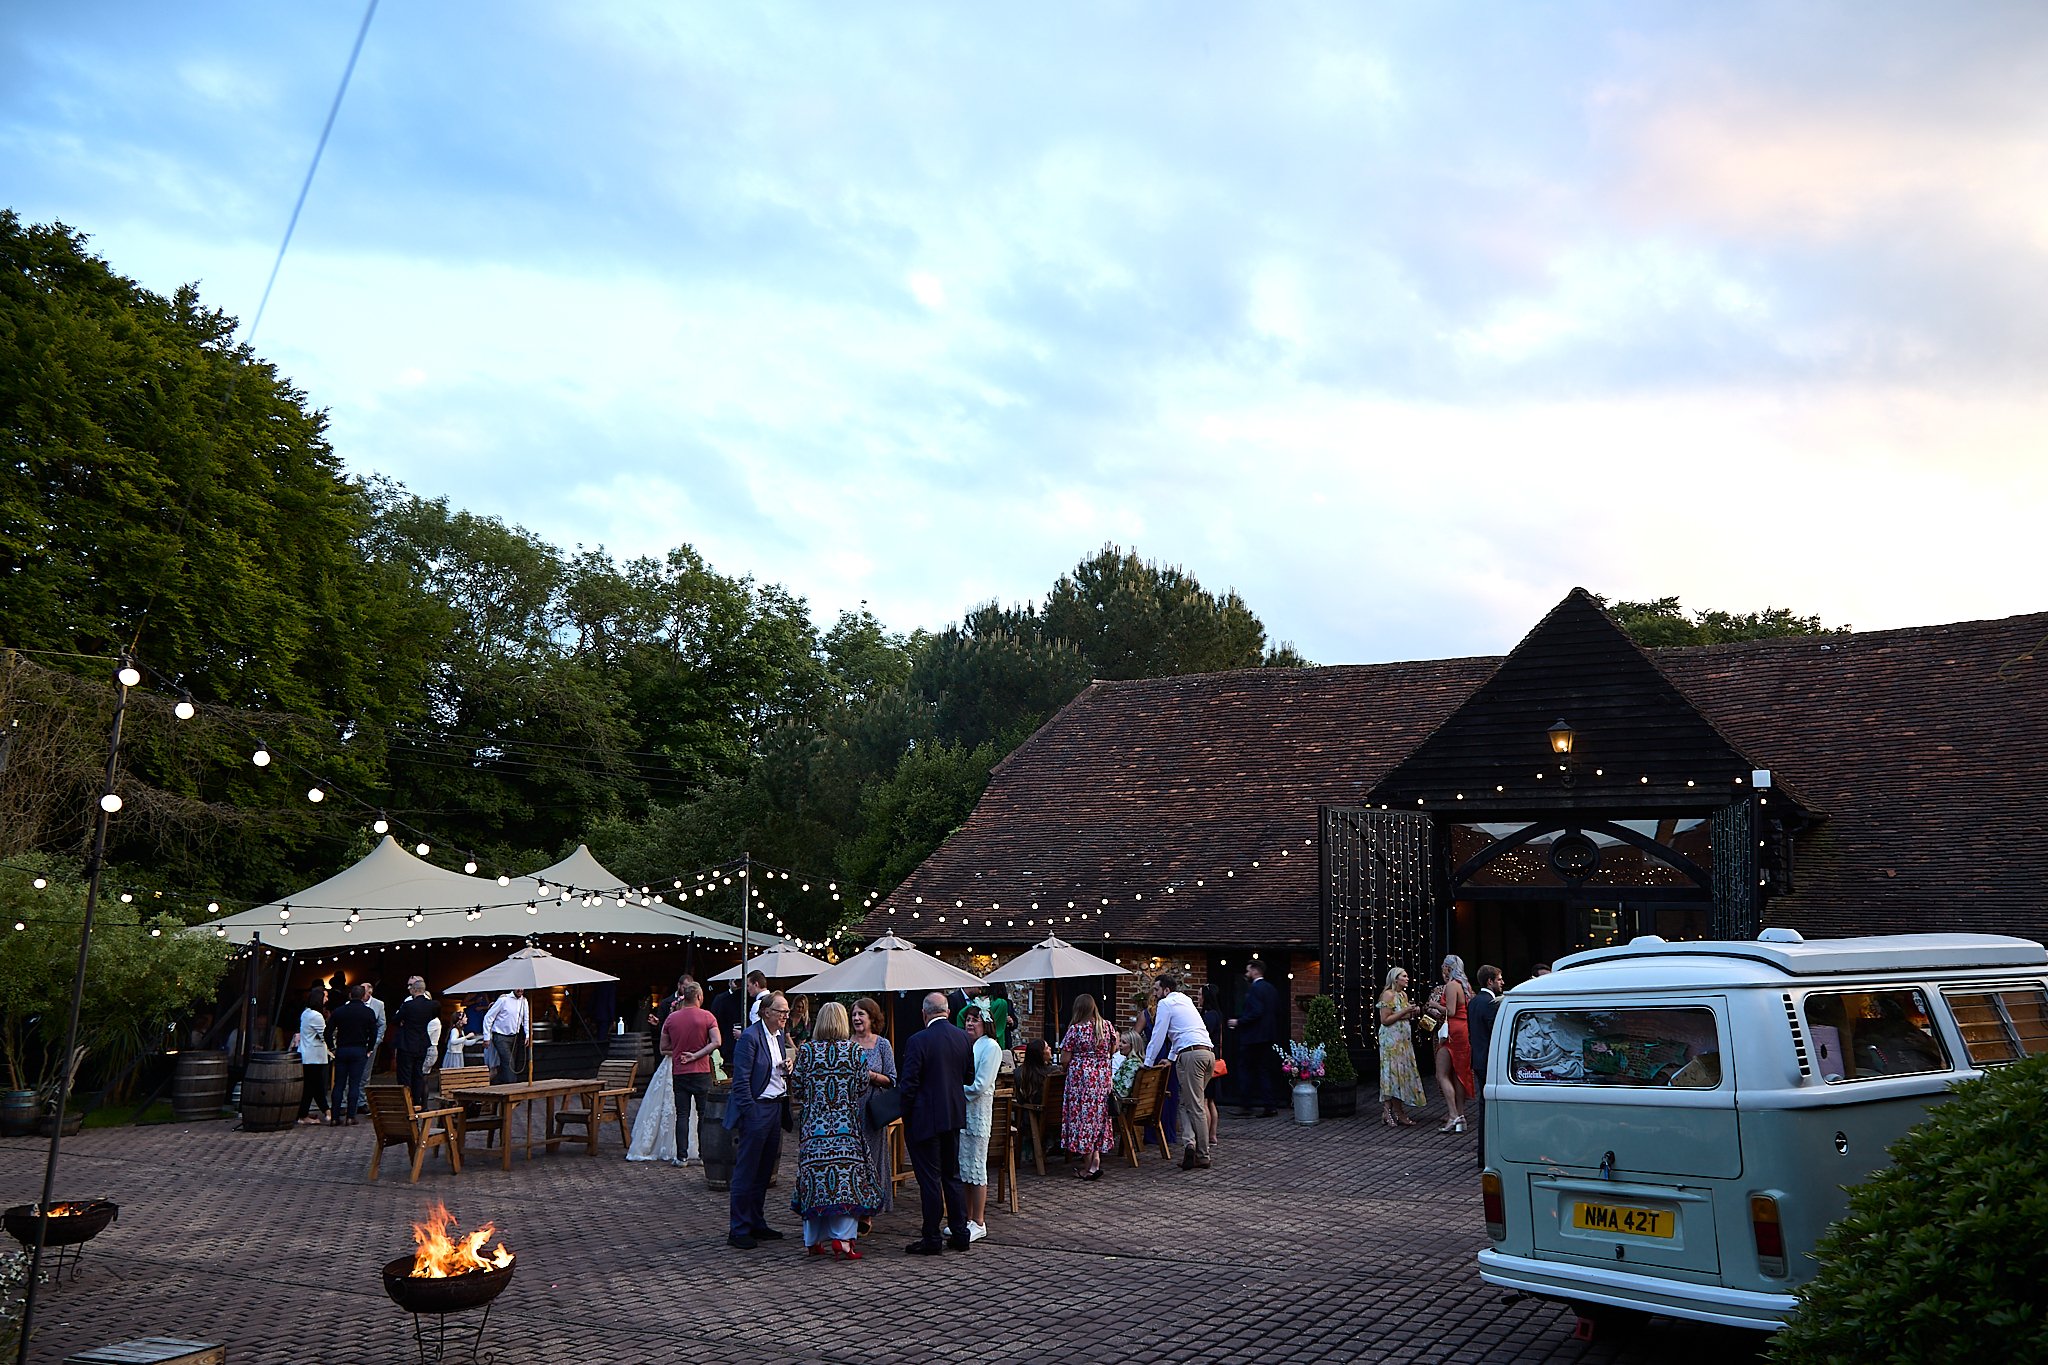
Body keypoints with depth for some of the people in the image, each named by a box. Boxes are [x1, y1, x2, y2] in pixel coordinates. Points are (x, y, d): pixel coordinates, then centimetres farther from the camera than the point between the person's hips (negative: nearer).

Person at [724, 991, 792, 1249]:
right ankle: (738, 1230, 5)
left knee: (764, 1171, 14)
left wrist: (787, 1069, 1)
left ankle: (756, 1224, 24)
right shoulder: (750, 1036, -14)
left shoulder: (780, 1036, 11)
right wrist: (749, 1113, -17)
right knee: (746, 1171, -2)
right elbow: (741, 1080, -15)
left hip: (775, 1110, 8)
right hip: (756, 1109, -8)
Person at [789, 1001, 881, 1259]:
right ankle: (842, 1239, -7)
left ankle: (815, 1240, 15)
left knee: (815, 1177, 8)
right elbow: (863, 1088, 0)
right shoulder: (855, 1051, -4)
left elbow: (796, 1089, 3)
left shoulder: (807, 1051, -2)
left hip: (814, 1126, 2)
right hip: (847, 1128, -1)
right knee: (846, 1177, 0)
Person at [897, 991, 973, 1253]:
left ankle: (932, 1239, 7)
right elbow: (969, 1072, 11)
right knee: (952, 1175, 16)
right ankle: (960, 1234, 20)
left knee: (930, 1179, 1)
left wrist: (906, 1117, -2)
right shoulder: (963, 1037, 0)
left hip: (925, 1118, -6)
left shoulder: (918, 1041, -17)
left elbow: (909, 1084, -15)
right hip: (954, 1115, 6)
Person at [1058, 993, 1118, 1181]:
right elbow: (1112, 1051, 12)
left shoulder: (1075, 1029, -11)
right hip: (1103, 1076, 4)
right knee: (1099, 1115, 13)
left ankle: (1089, 1165, 5)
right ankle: (1095, 1158, 6)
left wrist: (1065, 1069, 12)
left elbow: (1066, 1058, -9)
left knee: (1083, 1116, 3)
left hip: (1081, 1076, -4)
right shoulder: (1106, 1025, 0)